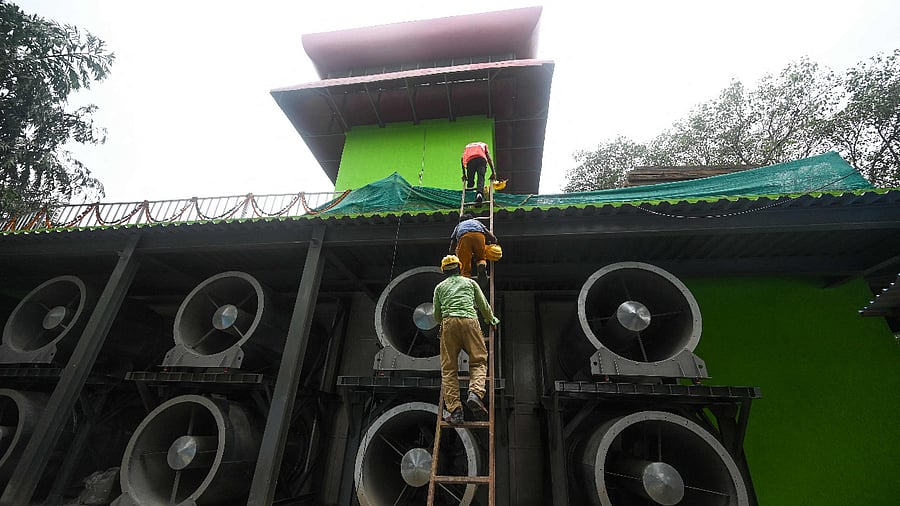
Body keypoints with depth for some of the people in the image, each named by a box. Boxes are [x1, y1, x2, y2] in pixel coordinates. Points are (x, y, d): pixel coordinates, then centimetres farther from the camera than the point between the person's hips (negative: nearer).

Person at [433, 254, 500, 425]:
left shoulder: (440, 287, 24)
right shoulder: (470, 282, 24)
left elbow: (437, 315, 23)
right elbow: (484, 306, 25)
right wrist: (492, 320, 44)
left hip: (448, 322, 1)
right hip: (470, 321, 0)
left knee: (449, 368, 1)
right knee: (478, 362, 4)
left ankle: (455, 409, -8)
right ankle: (475, 393, -22)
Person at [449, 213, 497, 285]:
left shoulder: (458, 226, 42)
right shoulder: (477, 222, 43)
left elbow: (451, 251, 38)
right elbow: (493, 239, 35)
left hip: (464, 237, -1)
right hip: (479, 235, 1)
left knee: (465, 268, 4)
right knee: (481, 258, 21)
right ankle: (482, 264, -12)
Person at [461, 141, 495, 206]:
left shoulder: (467, 146, 42)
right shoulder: (484, 145, 38)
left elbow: (462, 159, 26)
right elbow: (489, 159, 23)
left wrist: (464, 174, 27)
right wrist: (493, 173, 16)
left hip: (470, 159, 1)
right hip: (481, 158, -1)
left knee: (470, 180, 13)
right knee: (481, 178, -11)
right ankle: (479, 193, -35)